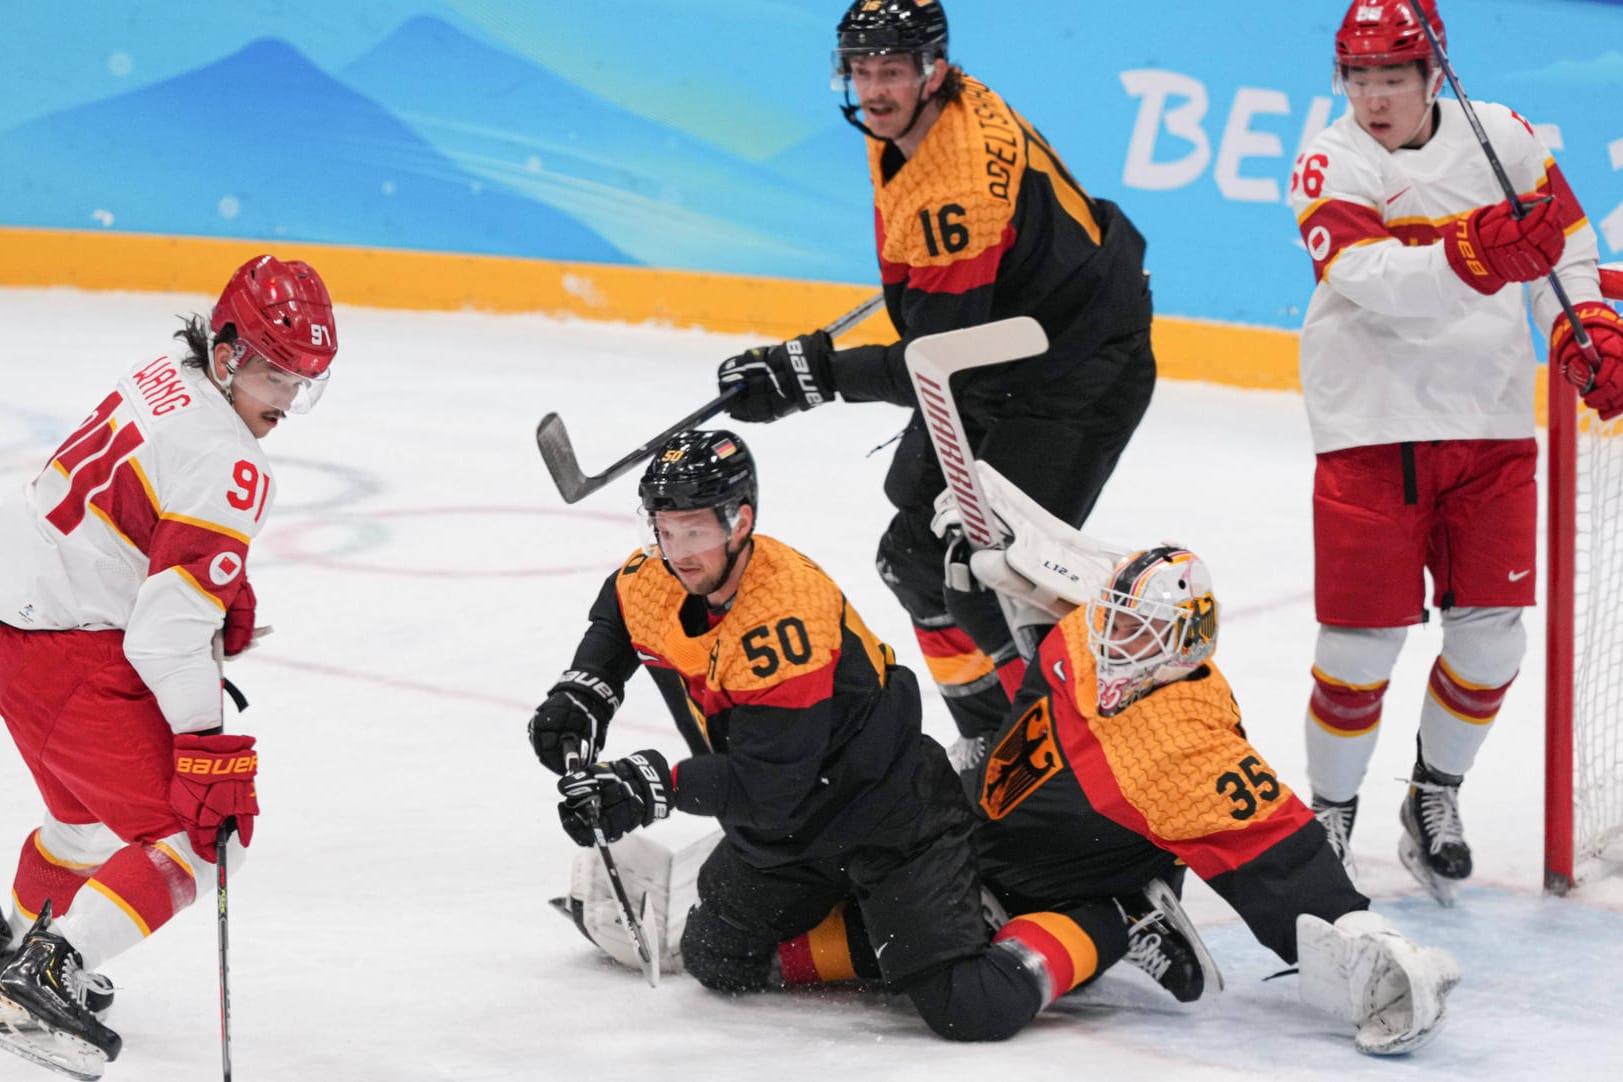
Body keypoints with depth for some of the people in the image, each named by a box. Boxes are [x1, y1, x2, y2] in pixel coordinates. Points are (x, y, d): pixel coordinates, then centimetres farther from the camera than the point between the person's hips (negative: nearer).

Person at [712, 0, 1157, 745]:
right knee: (917, 556, 13)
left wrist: (807, 374, -35)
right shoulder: (898, 124, -5)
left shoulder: (961, 187, -34)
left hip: (1082, 372, -10)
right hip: (988, 360, 10)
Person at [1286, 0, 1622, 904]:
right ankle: (1329, 812, 14)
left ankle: (1437, 795, 25)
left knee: (1491, 631, 3)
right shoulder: (1331, 167, -10)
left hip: (1492, 426, 4)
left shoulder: (1503, 138, 2)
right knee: (1365, 636, -5)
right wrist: (1480, 254, -41)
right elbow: (1377, 282, -27)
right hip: (1373, 430, -3)